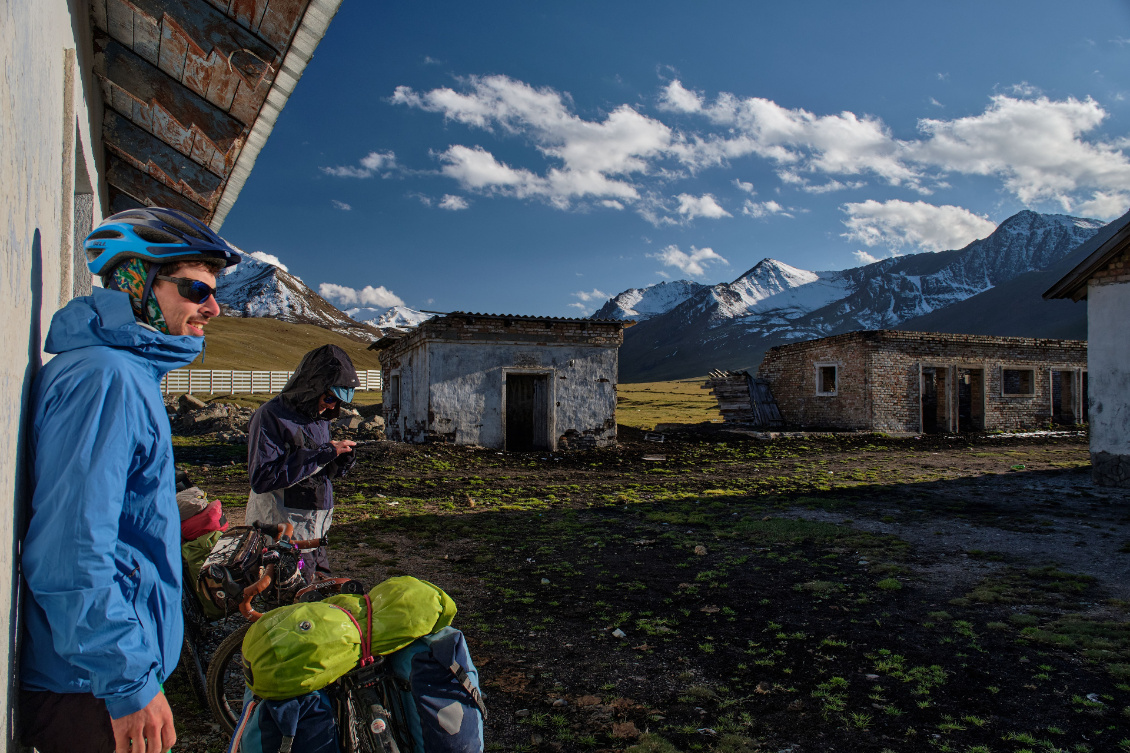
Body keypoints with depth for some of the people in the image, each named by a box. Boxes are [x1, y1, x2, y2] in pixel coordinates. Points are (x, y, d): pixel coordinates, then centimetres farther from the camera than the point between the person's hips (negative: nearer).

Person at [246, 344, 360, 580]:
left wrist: (343, 459, -4)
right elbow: (262, 478, -23)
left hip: (316, 534, 7)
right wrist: (325, 454, -22)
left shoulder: (320, 417, 11)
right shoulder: (271, 416, -12)